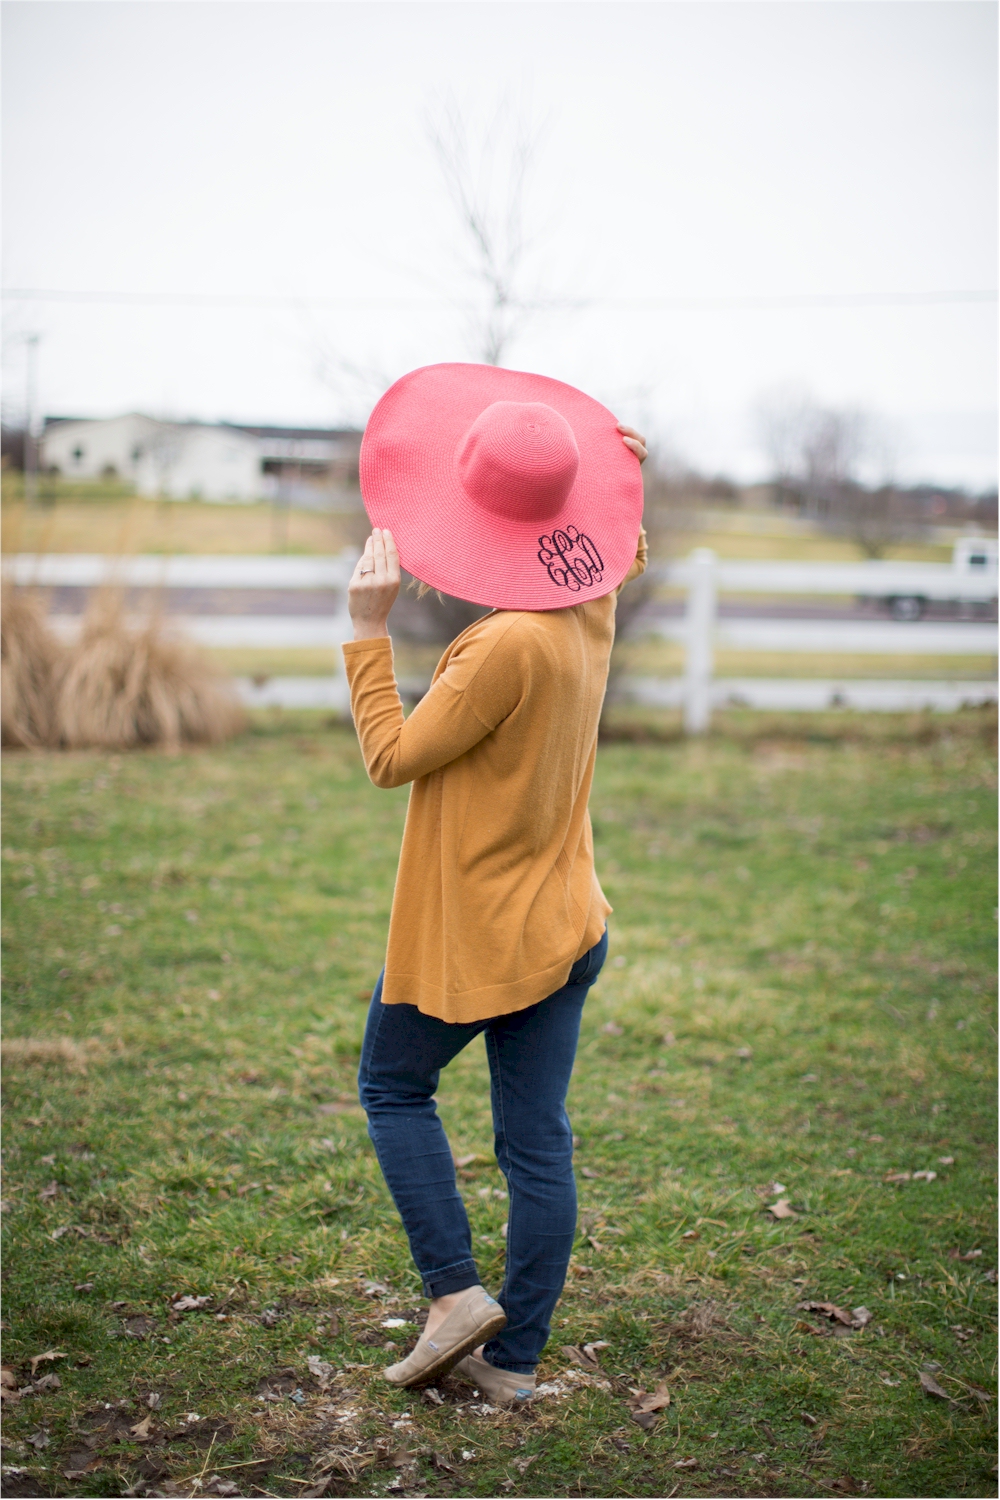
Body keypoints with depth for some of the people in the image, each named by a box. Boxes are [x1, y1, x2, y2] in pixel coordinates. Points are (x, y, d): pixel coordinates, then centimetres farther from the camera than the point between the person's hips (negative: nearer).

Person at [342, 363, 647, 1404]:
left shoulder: (508, 645, -25)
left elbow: (392, 759, -17)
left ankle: (455, 1293, 11)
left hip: (472, 929, -7)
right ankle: (512, 1359, 17)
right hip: (565, 924, 8)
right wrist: (625, 491, 18)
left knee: (393, 1089, 16)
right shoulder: (592, 613, 0)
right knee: (536, 1140, 9)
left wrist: (369, 627, -16)